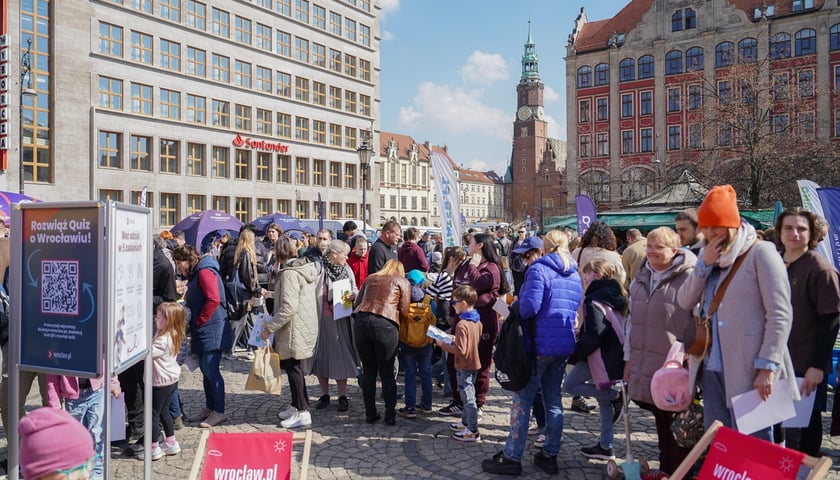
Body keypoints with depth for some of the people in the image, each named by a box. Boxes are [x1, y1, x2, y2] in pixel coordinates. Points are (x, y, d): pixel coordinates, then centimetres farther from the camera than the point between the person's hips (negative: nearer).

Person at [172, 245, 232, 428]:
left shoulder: (205, 272, -12)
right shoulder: (195, 274, 20)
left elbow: (213, 300, -23)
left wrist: (198, 322, -15)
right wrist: (193, 328, 14)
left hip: (211, 330, -10)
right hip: (202, 332, 10)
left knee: (211, 370, -6)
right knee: (206, 370, 14)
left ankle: (219, 412, 1)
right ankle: (209, 408, 23)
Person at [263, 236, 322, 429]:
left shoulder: (289, 273, -18)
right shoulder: (306, 268, 11)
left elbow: (288, 307, -26)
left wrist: (270, 327, -20)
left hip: (294, 328, -10)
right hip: (306, 324, 10)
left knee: (293, 367, -2)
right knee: (290, 365, 18)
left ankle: (302, 412, 4)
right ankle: (297, 405, 28)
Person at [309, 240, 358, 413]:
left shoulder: (346, 269, 6)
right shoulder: (319, 269, -10)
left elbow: (354, 289, 14)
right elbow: (313, 294, -10)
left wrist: (353, 294, -9)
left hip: (341, 320, 3)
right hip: (322, 319, -3)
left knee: (341, 355, 4)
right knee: (322, 355, 8)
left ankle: (342, 396, 15)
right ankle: (324, 394, 23)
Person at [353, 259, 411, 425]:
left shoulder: (370, 279, 23)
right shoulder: (402, 281, 14)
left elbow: (356, 304, 18)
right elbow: (404, 311, 7)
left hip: (361, 322, 3)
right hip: (385, 325, -3)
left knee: (368, 370, 13)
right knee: (387, 372, 9)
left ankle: (370, 414, 19)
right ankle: (390, 415, 13)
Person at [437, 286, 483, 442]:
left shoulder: (462, 325, -25)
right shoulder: (477, 321, 2)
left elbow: (460, 351, -27)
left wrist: (444, 345, -17)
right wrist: (456, 339, 12)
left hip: (465, 366, -9)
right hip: (474, 363, 9)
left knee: (468, 398, 1)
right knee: (468, 396, 21)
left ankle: (473, 431, 10)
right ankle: (466, 422, 36)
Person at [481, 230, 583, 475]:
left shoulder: (538, 269, -12)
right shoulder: (575, 275, 11)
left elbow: (529, 306, -21)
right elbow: (575, 308, 16)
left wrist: (514, 314, -3)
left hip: (540, 344, -7)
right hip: (565, 345, 7)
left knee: (523, 399, 0)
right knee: (553, 399, 14)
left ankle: (512, 457, 6)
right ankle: (550, 455, 21)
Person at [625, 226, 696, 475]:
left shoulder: (689, 277, -11)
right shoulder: (641, 277, 11)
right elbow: (633, 319, 16)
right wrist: (629, 357, 15)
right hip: (646, 365, 6)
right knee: (661, 423, 17)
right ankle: (666, 469, 31)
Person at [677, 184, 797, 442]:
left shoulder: (760, 252, -5)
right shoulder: (709, 256, 15)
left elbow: (780, 315, -11)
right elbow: (684, 302, 6)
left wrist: (767, 366, -17)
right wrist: (704, 264, -6)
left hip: (749, 371, -6)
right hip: (712, 367, 6)